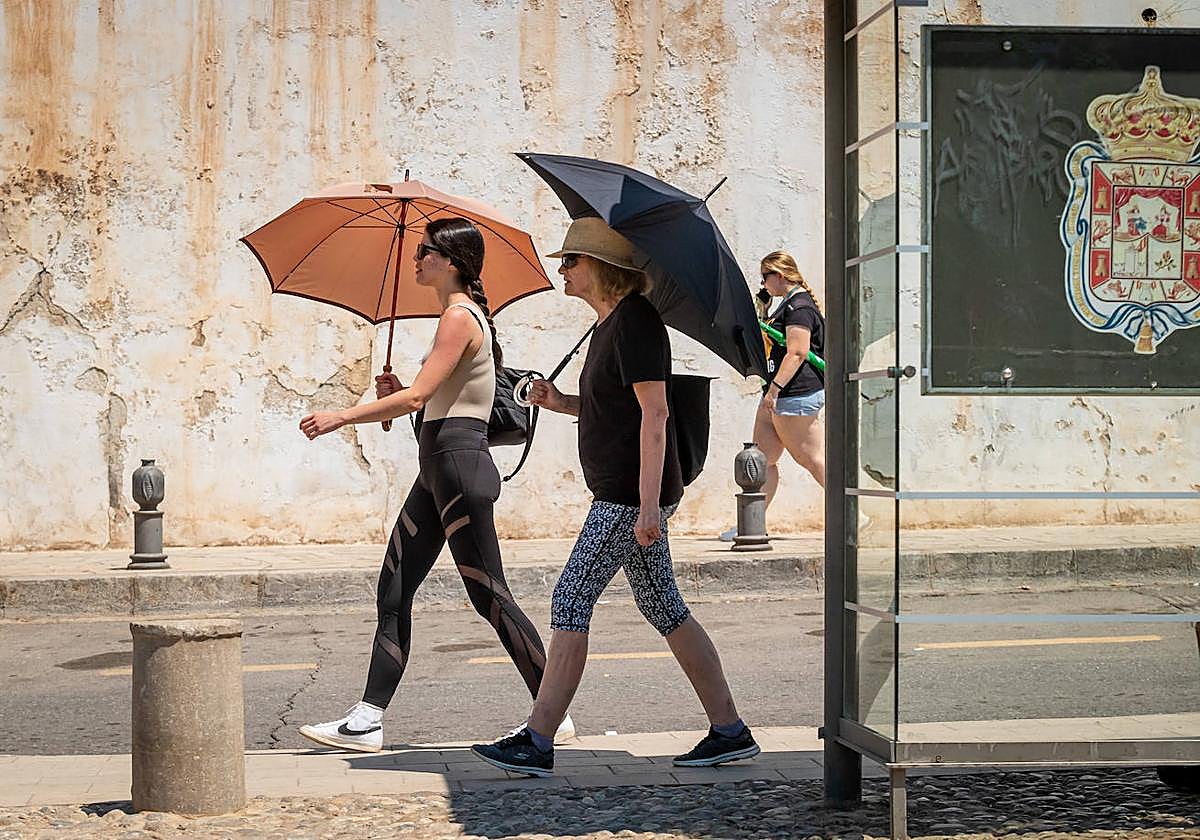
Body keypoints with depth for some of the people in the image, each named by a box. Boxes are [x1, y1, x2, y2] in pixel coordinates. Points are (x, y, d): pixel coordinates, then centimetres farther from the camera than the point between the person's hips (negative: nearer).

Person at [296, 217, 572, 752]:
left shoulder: (459, 316, -12)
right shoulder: (465, 315, 18)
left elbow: (416, 396, -20)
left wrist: (341, 417, -15)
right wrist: (398, 395, 5)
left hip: (458, 461, -10)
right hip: (439, 466, 10)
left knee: (489, 595, -5)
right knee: (393, 590, 7)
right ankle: (368, 719, 7)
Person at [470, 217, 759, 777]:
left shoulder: (635, 321, -15)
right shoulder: (609, 323, 16)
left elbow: (654, 413, -21)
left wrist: (648, 506, -24)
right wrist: (560, 403, 7)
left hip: (631, 494, -10)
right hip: (625, 494, 10)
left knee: (570, 602, -8)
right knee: (663, 607, 11)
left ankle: (537, 743, -5)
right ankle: (731, 732, 14)